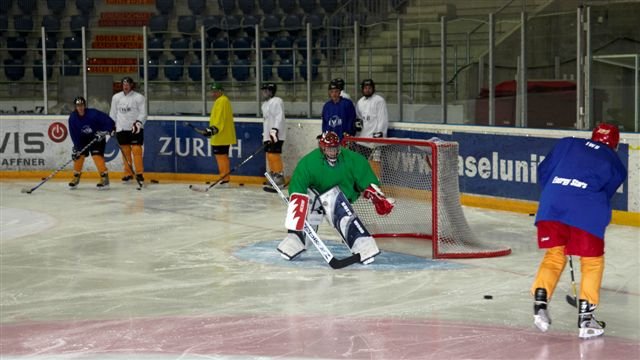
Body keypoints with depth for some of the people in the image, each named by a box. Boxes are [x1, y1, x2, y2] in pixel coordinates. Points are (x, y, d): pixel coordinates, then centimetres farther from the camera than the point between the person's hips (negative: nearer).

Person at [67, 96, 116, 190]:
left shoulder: (93, 114, -27)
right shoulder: (73, 117, -13)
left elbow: (109, 122, -23)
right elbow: (74, 134, -9)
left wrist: (104, 132, -29)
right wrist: (76, 147, -16)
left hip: (97, 137, -5)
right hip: (83, 138, 5)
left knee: (97, 156, -20)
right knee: (78, 156, -3)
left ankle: (105, 178, -18)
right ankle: (76, 178, 13)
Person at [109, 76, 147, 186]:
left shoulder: (139, 97, -2)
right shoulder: (116, 97, 10)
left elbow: (143, 113, -4)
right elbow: (113, 113, 16)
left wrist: (138, 122, -19)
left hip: (135, 128, -3)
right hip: (121, 129, 3)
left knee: (136, 150, -10)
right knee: (125, 151, 5)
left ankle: (139, 174, -8)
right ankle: (128, 174, 13)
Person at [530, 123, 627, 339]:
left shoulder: (567, 144, 23)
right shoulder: (616, 166, 19)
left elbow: (543, 171, 22)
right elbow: (604, 195, 16)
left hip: (551, 205, 3)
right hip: (586, 212, -2)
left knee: (554, 255, 20)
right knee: (592, 260, 14)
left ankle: (540, 299, 4)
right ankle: (585, 317, 12)